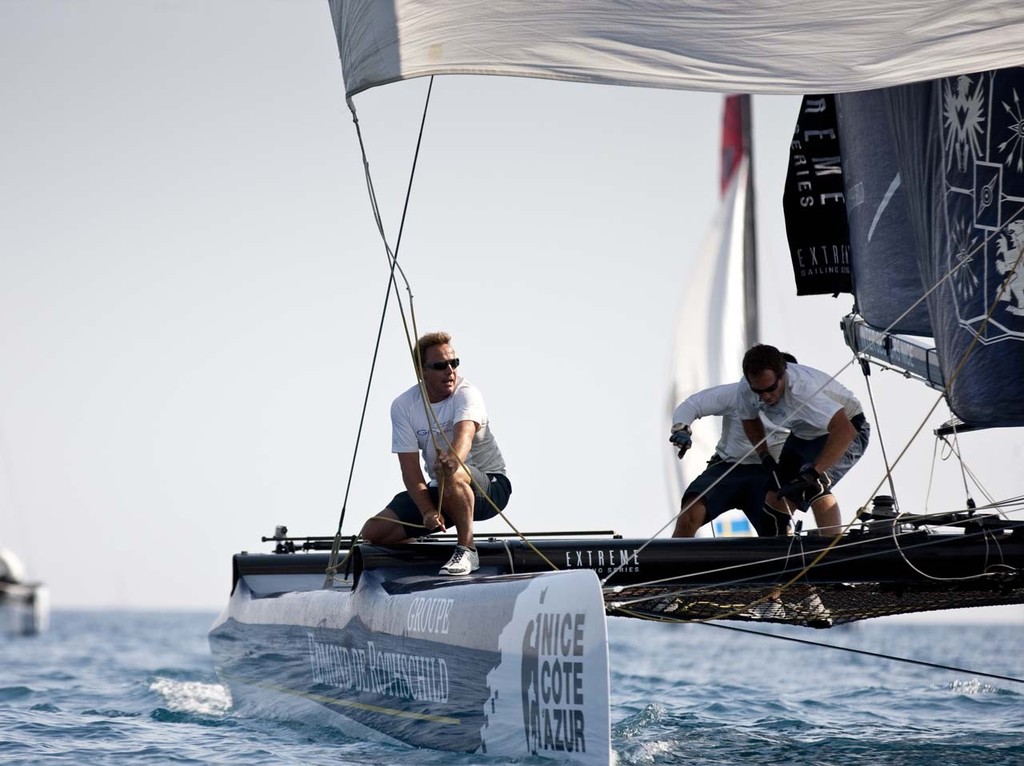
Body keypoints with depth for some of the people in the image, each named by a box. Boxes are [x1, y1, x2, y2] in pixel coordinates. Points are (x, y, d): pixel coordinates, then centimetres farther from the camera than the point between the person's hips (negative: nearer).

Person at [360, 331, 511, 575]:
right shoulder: (403, 406, -6)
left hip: (489, 485, -5)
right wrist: (428, 512, -29)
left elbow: (465, 434, -41)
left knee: (451, 473, -40)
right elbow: (410, 470, -13)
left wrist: (453, 458, -64)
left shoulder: (466, 393, -17)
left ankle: (466, 549, -24)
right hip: (439, 491, 5)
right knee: (373, 533, -7)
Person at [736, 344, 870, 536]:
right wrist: (764, 455, -7)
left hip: (847, 429, -7)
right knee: (775, 498, -1)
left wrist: (813, 473, -52)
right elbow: (749, 419, 5)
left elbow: (844, 430, -49)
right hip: (803, 435, 7)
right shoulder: (746, 389, -20)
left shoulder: (803, 388, -40)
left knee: (814, 486, -31)